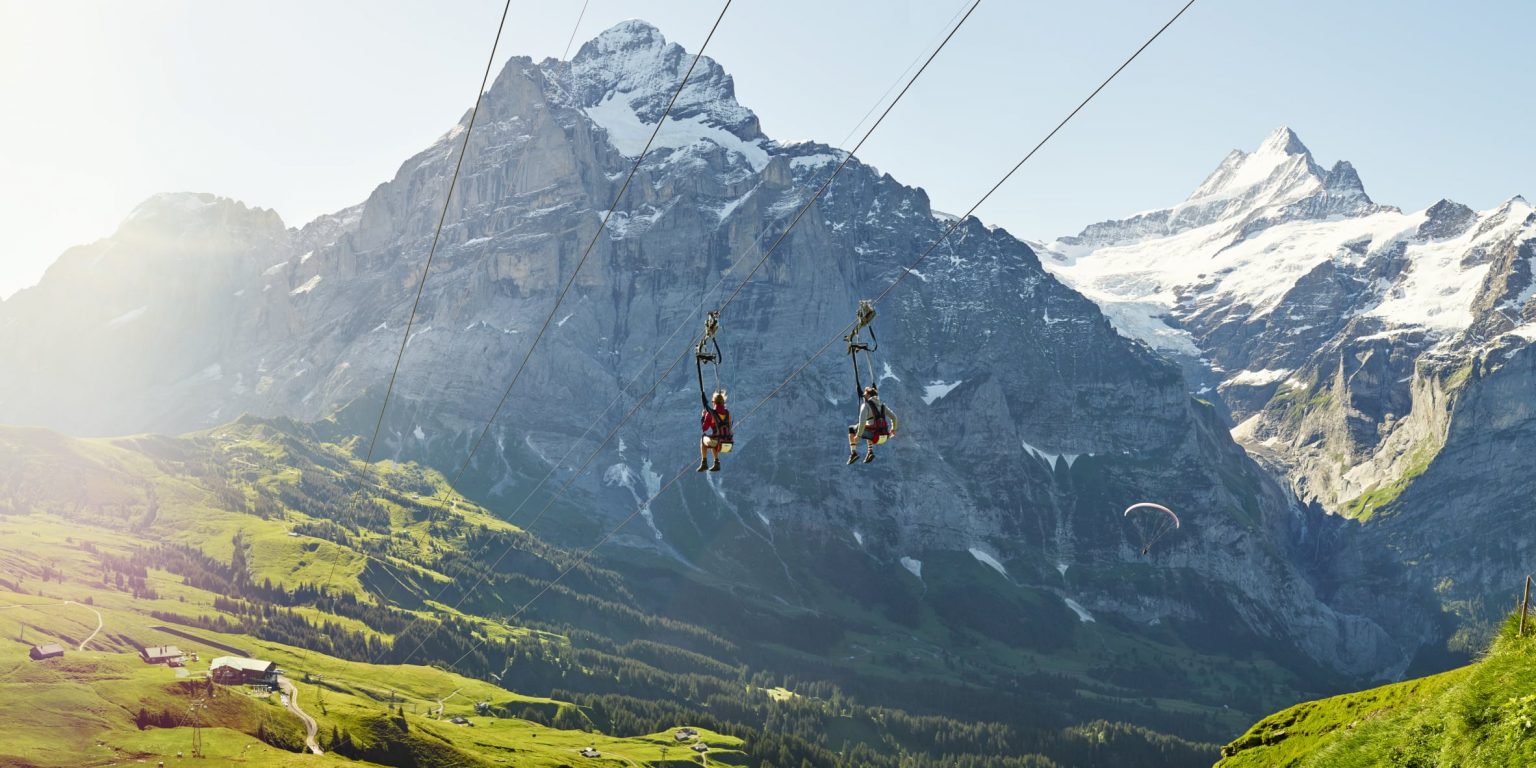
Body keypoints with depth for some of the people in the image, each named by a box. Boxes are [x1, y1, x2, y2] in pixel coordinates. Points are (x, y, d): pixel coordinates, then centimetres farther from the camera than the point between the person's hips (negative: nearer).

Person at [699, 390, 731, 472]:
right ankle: (716, 464, 35)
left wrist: (703, 416, 13)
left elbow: (704, 428, -2)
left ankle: (704, 463, 26)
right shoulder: (727, 413, 5)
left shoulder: (710, 414, -9)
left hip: (716, 442, -5)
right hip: (728, 442, 5)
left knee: (703, 440, 29)